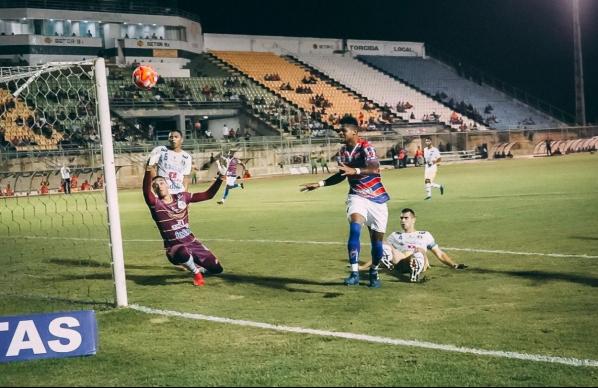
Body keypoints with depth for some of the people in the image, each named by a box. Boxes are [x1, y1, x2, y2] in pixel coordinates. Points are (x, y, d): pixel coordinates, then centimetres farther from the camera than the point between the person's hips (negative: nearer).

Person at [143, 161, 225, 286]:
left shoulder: (182, 197, 2)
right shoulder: (155, 204, -11)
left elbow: (208, 195, 7)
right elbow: (146, 192, -34)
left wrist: (219, 179, -8)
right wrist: (148, 172, -52)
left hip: (192, 243, 5)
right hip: (174, 248, -5)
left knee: (217, 269, 2)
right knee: (183, 252, -42)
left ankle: (197, 268, 36)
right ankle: (196, 273, -9)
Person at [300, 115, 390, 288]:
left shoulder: (366, 147, -17)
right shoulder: (343, 151, 3)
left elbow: (375, 169, -36)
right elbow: (341, 175, 19)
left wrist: (355, 171, -52)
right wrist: (320, 184, 13)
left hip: (376, 198, -3)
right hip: (357, 196, 3)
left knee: (377, 239, 5)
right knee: (354, 227, -25)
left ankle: (374, 272, 31)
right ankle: (354, 273, -25)